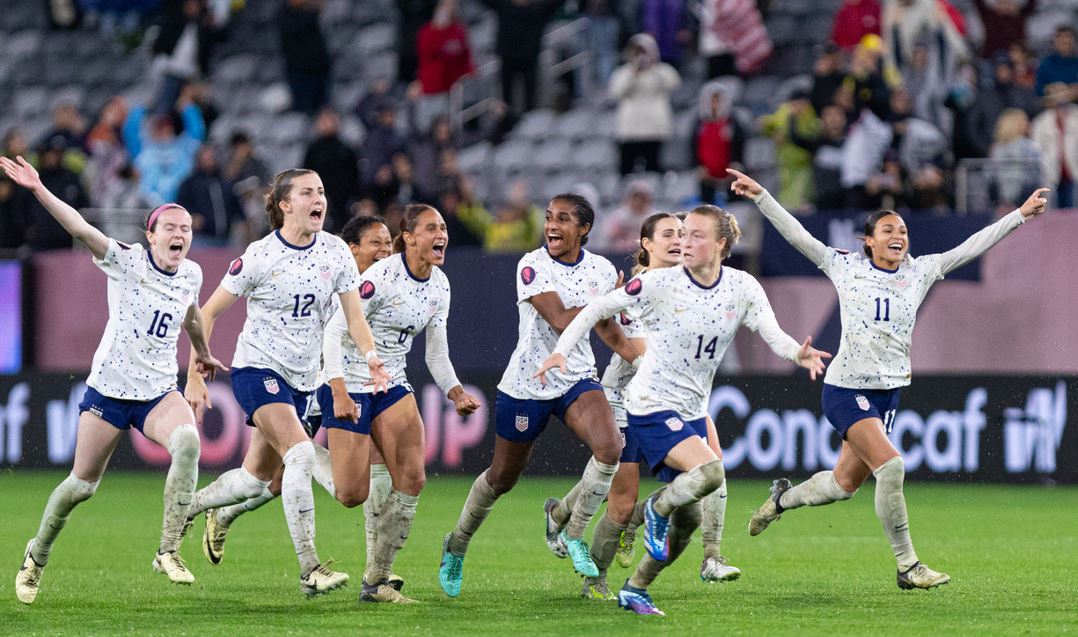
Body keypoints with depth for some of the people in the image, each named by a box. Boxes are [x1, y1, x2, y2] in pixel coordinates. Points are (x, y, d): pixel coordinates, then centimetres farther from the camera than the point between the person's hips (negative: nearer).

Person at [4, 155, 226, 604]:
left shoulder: (191, 275, 3)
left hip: (158, 393, 3)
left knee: (187, 441, -30)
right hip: (108, 389, -3)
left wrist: (202, 353, 43)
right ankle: (36, 556, 33)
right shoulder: (126, 262, -11)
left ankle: (168, 551, -24)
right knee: (82, 484, 5)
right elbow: (82, 229, -26)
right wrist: (38, 190, -40)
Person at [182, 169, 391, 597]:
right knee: (300, 453, -26)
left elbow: (355, 316, -2)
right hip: (257, 369, -6)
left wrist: (371, 356, -23)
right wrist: (194, 377, -8)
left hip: (301, 380, 6)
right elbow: (209, 313, -5)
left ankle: (184, 509, 40)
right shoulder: (260, 256, -13)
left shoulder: (336, 252, -1)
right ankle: (309, 570, -29)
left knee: (257, 478, 13)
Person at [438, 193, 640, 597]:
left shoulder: (601, 271, -1)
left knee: (609, 448, -25)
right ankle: (457, 546, 35)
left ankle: (571, 535, -7)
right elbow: (560, 320, -25)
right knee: (502, 478, 8)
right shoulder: (532, 267, -14)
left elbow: (606, 329, 12)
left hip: (577, 379, 3)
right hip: (526, 384, -3)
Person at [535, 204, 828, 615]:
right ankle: (657, 509, 0)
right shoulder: (659, 284, -14)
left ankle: (635, 589, 27)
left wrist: (799, 353, -31)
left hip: (693, 412, 6)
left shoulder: (742, 288, -3)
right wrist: (561, 350, -17)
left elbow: (775, 337, -8)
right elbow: (598, 308, -6)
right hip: (652, 408, -6)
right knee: (710, 472, -30)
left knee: (688, 519, 10)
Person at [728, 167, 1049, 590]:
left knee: (844, 484, 11)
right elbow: (797, 235, -3)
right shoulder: (845, 268, -2)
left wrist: (1021, 215, 2)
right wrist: (760, 196, -10)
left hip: (888, 392, 5)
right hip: (846, 389, -5)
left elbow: (971, 247, 6)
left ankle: (783, 497, 41)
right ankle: (907, 566, -15)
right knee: (890, 464, -22)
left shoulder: (920, 273, 6)